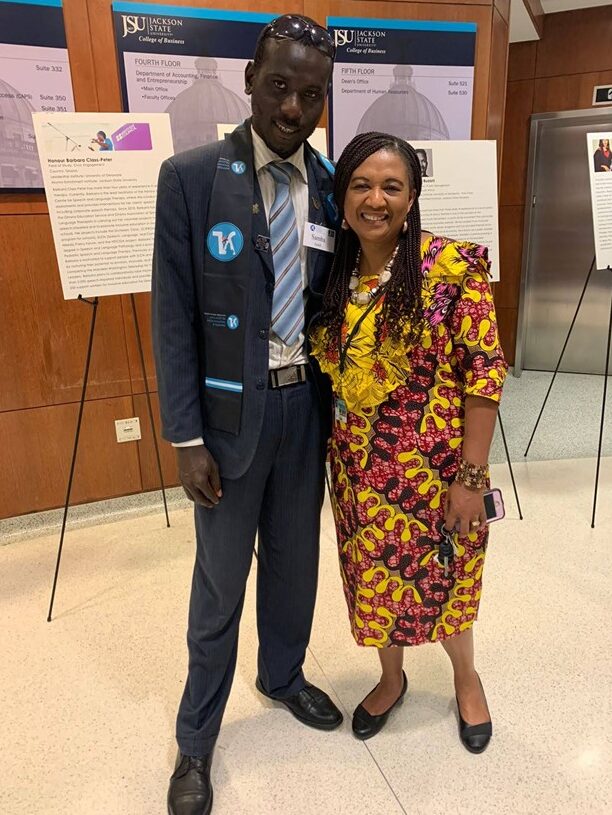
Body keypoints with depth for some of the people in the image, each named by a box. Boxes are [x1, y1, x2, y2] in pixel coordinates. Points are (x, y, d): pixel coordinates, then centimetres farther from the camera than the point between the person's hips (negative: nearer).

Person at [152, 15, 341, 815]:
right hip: (232, 407, -3)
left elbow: (335, 299, 8)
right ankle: (196, 738, 34)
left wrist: (342, 405, 7)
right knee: (220, 582, 9)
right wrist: (186, 437, -11)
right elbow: (174, 317, -9)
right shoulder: (190, 178, -8)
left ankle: (283, 676, 47)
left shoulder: (332, 186, 3)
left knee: (295, 560, 19)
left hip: (308, 403, 4)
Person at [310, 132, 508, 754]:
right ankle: (391, 678, 47)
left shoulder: (452, 269, -14)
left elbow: (483, 376, -14)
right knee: (374, 574, 18)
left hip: (435, 464, -4)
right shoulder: (332, 277, 0)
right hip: (360, 467, 4)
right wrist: (343, 460, 6)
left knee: (443, 574, 16)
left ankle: (466, 677, 48)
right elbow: (327, 371, 8)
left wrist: (471, 477, -15)